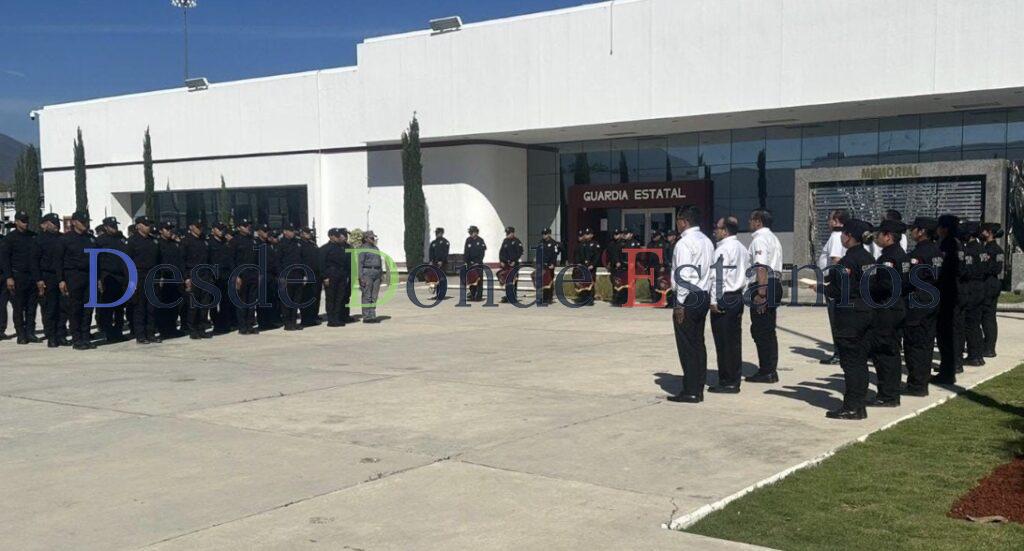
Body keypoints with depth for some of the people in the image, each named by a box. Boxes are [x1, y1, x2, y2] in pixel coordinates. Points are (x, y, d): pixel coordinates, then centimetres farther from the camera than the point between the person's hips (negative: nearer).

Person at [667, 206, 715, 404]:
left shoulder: (685, 242, -14)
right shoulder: (707, 241, 14)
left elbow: (684, 274, -19)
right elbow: (710, 271, 13)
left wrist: (680, 304, -16)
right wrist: (706, 296, 13)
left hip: (688, 298, -9)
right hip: (704, 297, 9)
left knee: (687, 346, -4)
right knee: (698, 343, 12)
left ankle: (690, 392, -1)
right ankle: (699, 389, 16)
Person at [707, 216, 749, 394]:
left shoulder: (722, 249, -14)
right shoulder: (742, 249, 14)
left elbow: (718, 277, -19)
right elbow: (748, 274, 15)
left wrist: (714, 300, -16)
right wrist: (740, 295, 17)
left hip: (724, 299, -9)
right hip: (738, 298, 9)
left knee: (724, 342, -2)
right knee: (735, 341, 12)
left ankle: (727, 383, 2)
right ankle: (734, 381, 17)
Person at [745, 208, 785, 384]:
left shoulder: (759, 239, -12)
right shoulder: (773, 238, 20)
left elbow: (762, 268, -22)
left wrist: (761, 293, -26)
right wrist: (766, 291, 16)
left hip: (762, 285, -10)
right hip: (775, 283, 10)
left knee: (761, 331, -5)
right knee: (769, 330, 14)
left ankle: (766, 372, -1)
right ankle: (770, 370, 19)